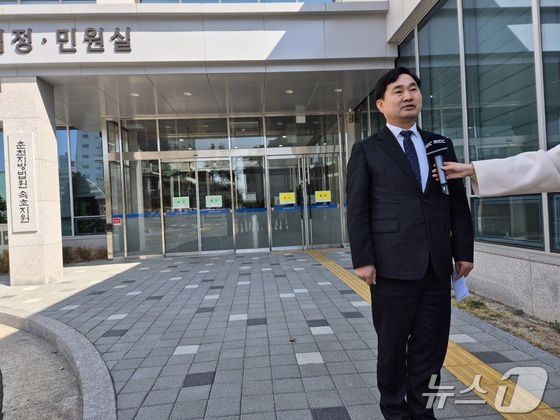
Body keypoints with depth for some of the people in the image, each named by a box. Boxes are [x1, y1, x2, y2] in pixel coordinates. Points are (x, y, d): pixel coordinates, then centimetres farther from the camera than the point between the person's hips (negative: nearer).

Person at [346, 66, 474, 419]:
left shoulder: (441, 145, 14)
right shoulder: (367, 150, 3)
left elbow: (458, 203, 14)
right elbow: (357, 209, -3)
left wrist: (463, 250, 8)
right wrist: (363, 259, -10)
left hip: (437, 264, 4)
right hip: (393, 264, -3)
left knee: (432, 345, 11)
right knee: (393, 346, 10)